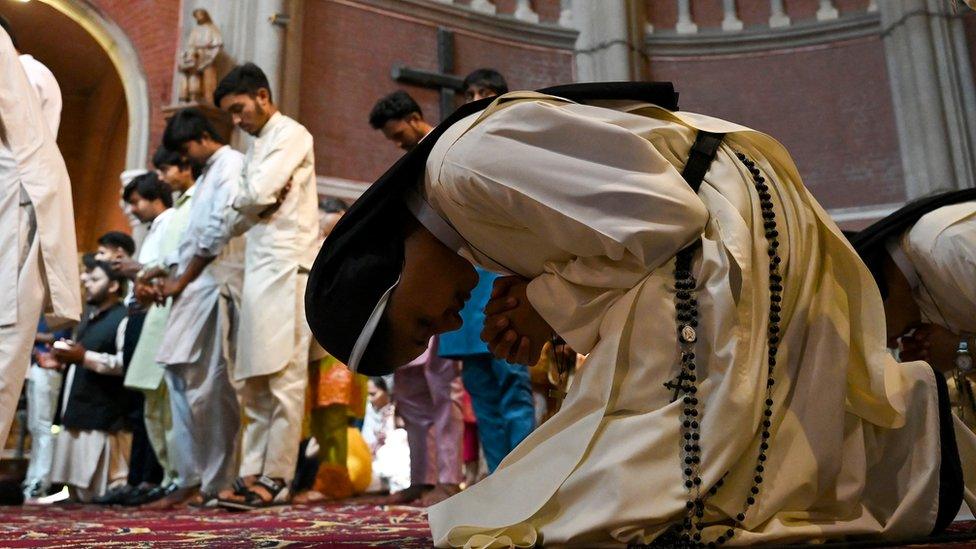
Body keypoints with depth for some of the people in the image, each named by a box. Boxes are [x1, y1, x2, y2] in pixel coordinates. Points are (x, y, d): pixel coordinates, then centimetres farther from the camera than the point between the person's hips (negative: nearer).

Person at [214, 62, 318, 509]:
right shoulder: (257, 146, 25)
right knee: (255, 381, 8)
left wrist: (239, 204, 7)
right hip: (259, 268, 9)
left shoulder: (291, 135, -1)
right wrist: (256, 206, -1)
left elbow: (257, 194, -13)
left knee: (283, 378, -7)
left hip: (284, 268, -9)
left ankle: (276, 479, -4)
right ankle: (254, 472, 13)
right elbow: (243, 220, 19)